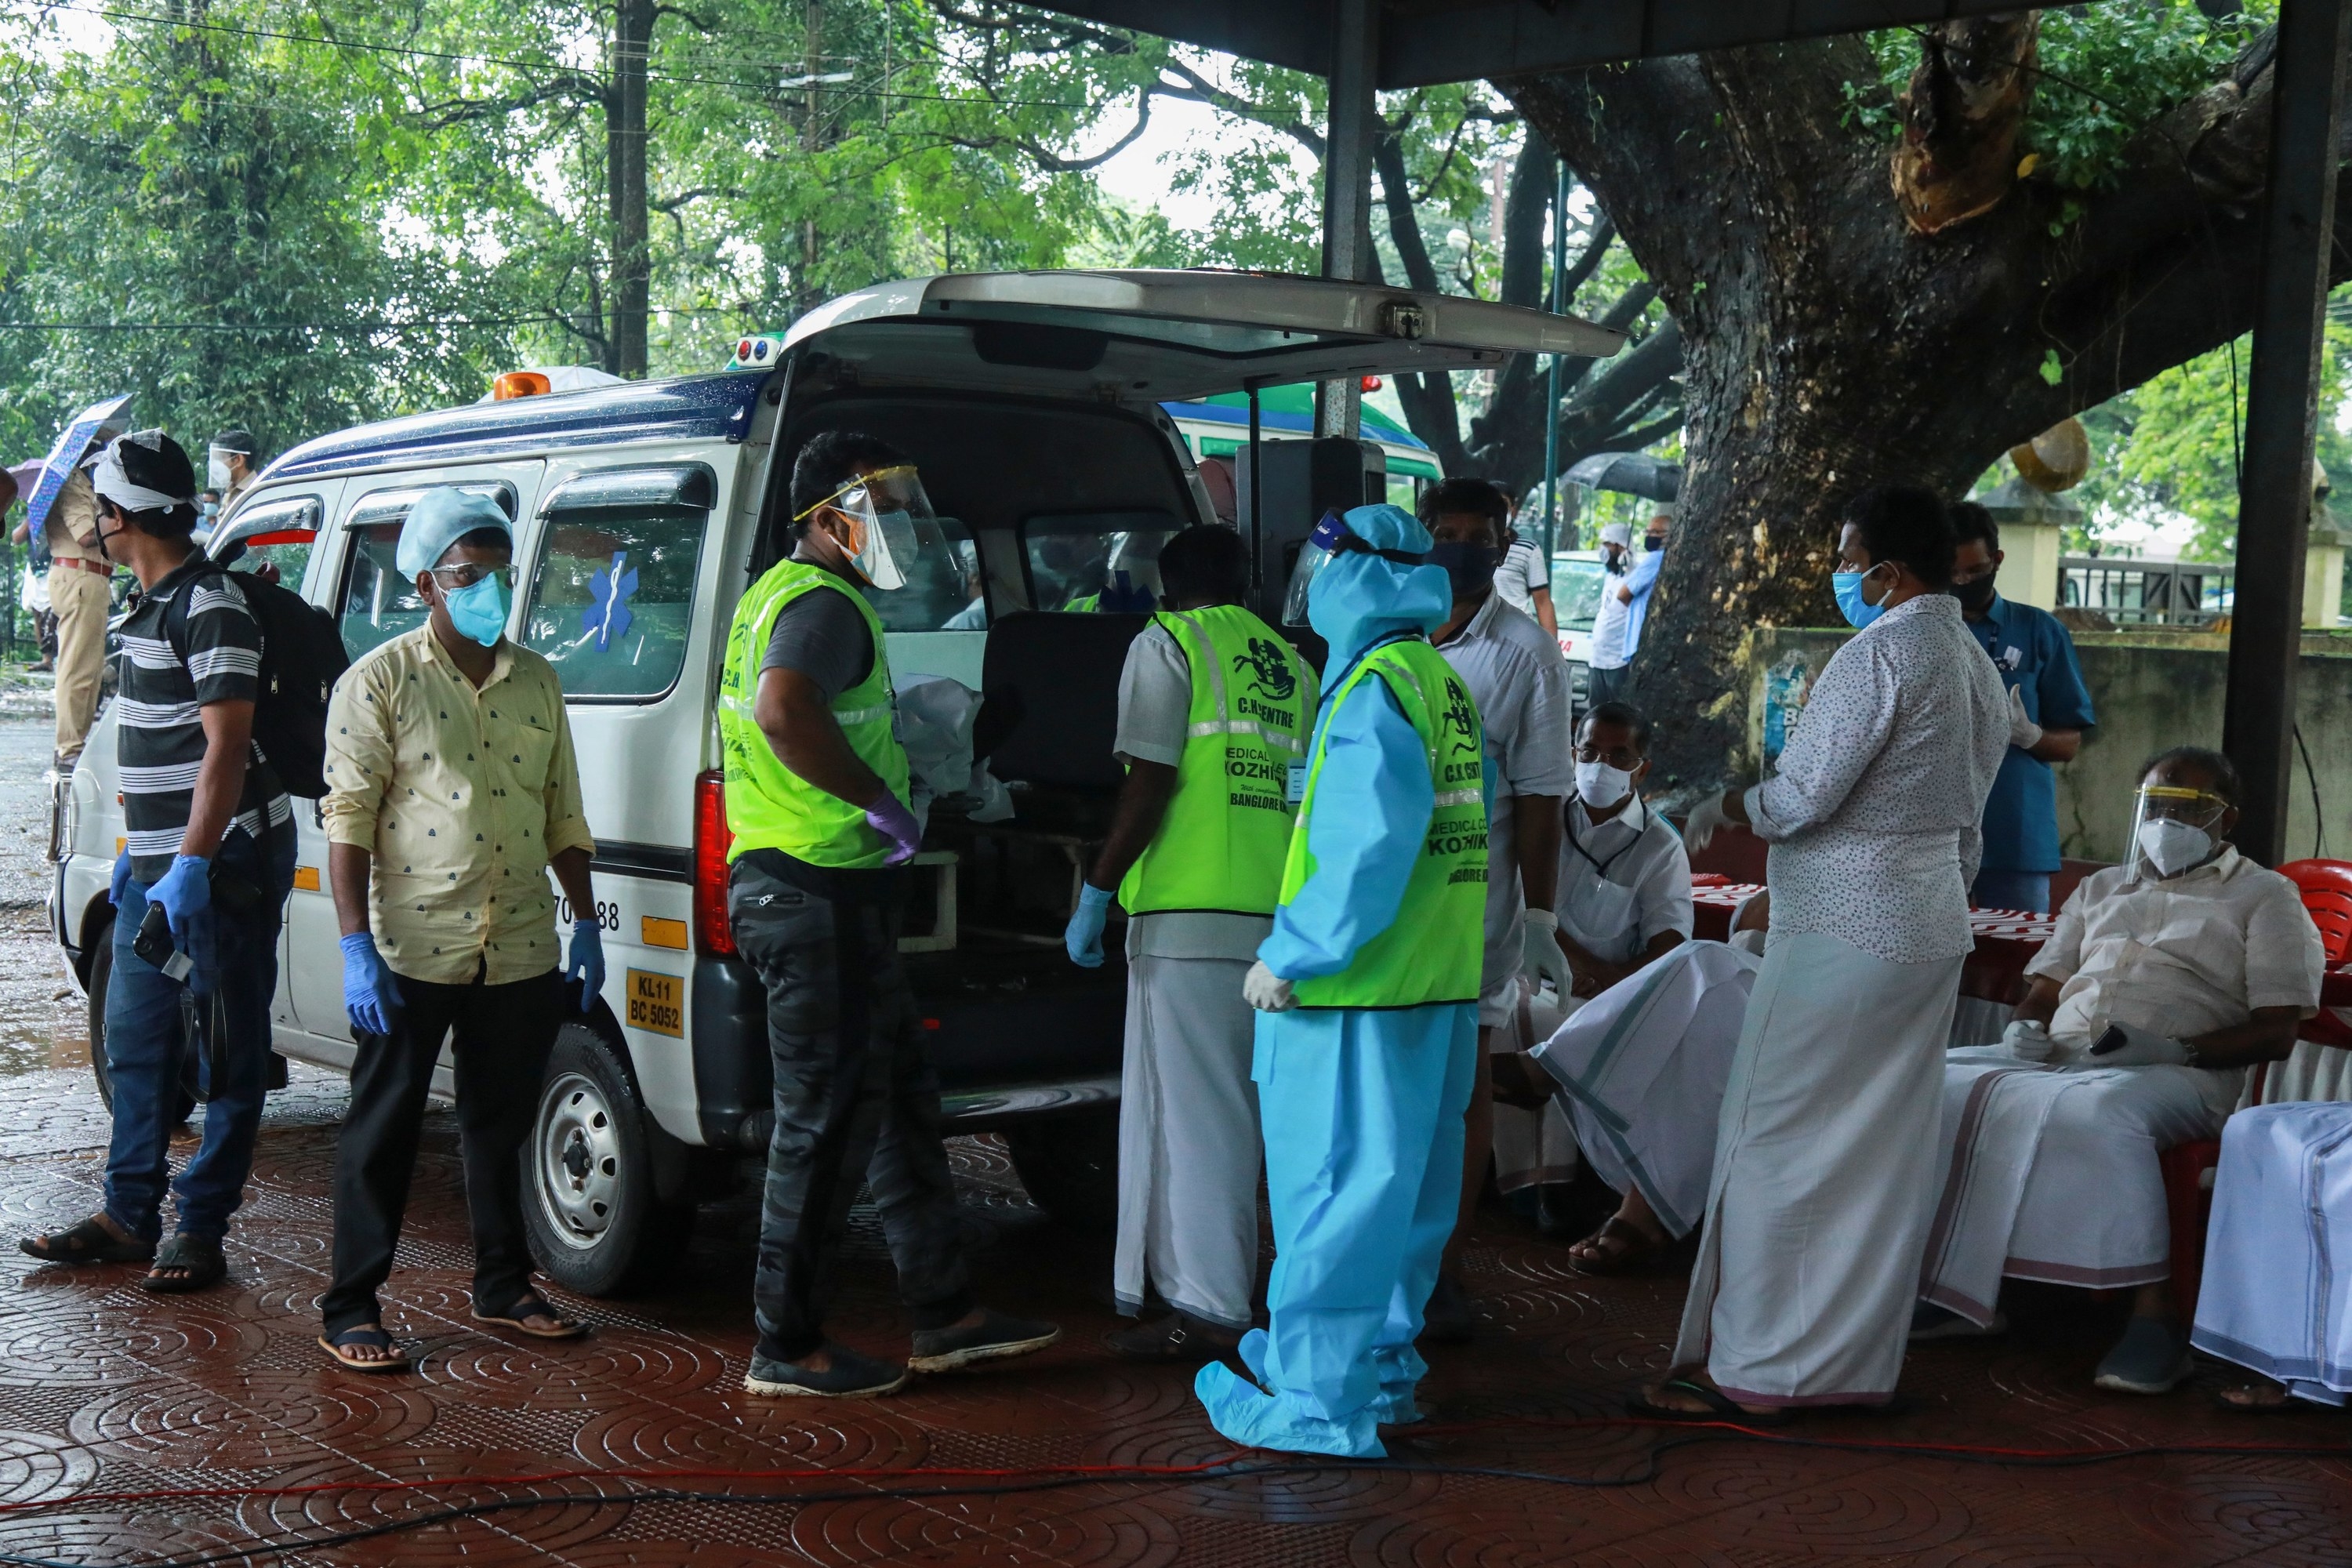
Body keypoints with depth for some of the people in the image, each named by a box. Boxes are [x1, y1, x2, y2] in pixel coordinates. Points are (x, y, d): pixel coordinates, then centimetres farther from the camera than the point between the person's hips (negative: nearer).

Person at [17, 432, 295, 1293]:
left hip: (223, 862, -10)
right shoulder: (152, 607, 15)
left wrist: (190, 867, -25)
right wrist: (139, 851, 21)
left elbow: (226, 749, -21)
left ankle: (201, 1228, 5)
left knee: (226, 1052, -1)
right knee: (136, 1039, 13)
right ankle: (129, 1217, 22)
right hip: (156, 865, 10)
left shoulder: (209, 608, -15)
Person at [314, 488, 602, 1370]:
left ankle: (503, 1288, 29)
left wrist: (586, 926, 11)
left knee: (501, 1125, 16)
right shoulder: (380, 681, -4)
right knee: (383, 1130, 2)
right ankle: (348, 1311, 10)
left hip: (521, 951, 5)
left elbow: (563, 816, 16)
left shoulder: (536, 682, 11)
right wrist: (356, 945, -15)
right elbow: (348, 820, -9)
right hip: (413, 950, -5)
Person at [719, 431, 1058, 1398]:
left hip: (829, 893, 11)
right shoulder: (823, 604, -15)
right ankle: (787, 1349, 6)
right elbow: (784, 709, -34)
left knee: (899, 1099, 15)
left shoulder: (788, 593, 20)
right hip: (816, 893, -11)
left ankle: (947, 1317, 22)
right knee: (828, 1121, -4)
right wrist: (879, 800, -24)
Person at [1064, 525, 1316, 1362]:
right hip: (1274, 918, 7)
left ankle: (1206, 1310, -5)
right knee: (1232, 1110, 16)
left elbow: (1151, 783, -10)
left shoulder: (1168, 644, -1)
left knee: (1190, 1110, -5)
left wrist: (1097, 893, -5)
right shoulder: (1291, 667, 20)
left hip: (1191, 914, -7)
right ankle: (1221, 1290, 24)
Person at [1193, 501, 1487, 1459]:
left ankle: (1322, 1400, 1)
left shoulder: (1373, 691, -16)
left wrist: (1291, 956, -18)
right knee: (1403, 1187, 17)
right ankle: (1381, 1360, 29)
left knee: (1336, 1185, -3)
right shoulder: (1446, 688, 13)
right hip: (1439, 987, 9)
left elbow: (1369, 849, -24)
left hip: (1360, 992, -9)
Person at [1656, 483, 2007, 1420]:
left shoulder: (1881, 655, -16)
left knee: (1775, 1146, -3)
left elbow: (1800, 800, -19)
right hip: (1932, 929, 9)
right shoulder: (1977, 666, 14)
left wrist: (1720, 809, -1)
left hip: (1842, 931, -9)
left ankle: (1749, 1370, 0)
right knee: (1887, 1153, 11)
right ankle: (1860, 1362, 17)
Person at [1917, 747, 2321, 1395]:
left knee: (2096, 1110, -40)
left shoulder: (2264, 897, 12)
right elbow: (2044, 988, 25)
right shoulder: (2102, 888, 29)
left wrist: (2174, 1049, -16)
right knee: (1940, 1082, -20)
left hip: (2177, 1073, -6)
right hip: (2058, 1055, 6)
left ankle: (2154, 1318, -34)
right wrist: (2025, 1030, 0)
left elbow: (2275, 1031, 1)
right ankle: (1957, 1290, -18)